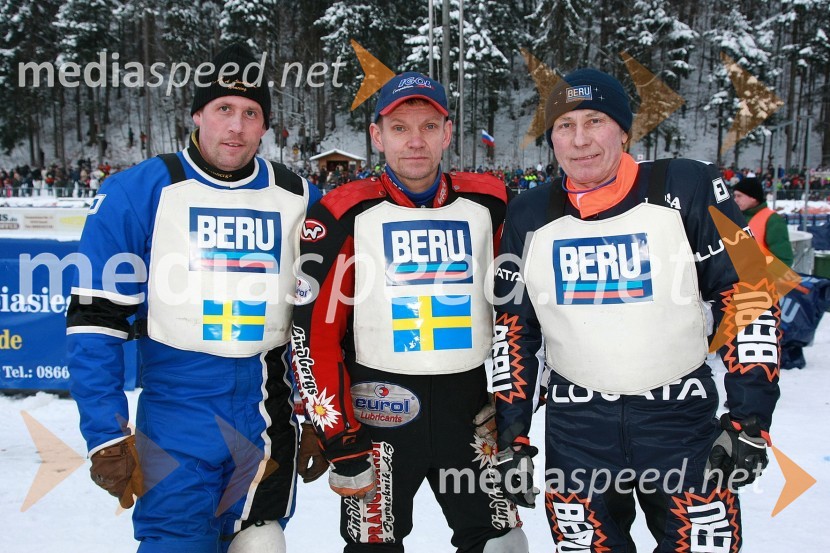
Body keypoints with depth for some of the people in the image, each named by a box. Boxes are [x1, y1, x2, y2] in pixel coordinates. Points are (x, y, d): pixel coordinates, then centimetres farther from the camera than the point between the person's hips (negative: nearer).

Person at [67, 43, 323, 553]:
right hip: (177, 412, -2)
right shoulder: (140, 192, -7)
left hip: (269, 415, 3)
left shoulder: (299, 199, 1)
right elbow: (95, 319, -7)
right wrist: (107, 436, -11)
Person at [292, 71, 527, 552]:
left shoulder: (488, 201, 2)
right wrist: (339, 441, -9)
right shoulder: (346, 213, -6)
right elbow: (313, 332, -7)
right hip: (379, 407, -2)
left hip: (470, 406, 3)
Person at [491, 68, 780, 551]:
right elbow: (514, 327, 7)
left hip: (683, 422, -2)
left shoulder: (689, 191, -9)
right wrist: (512, 435, 5)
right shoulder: (529, 217, 1)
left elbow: (746, 299, -6)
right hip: (574, 429, 2)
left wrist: (750, 419, -10)